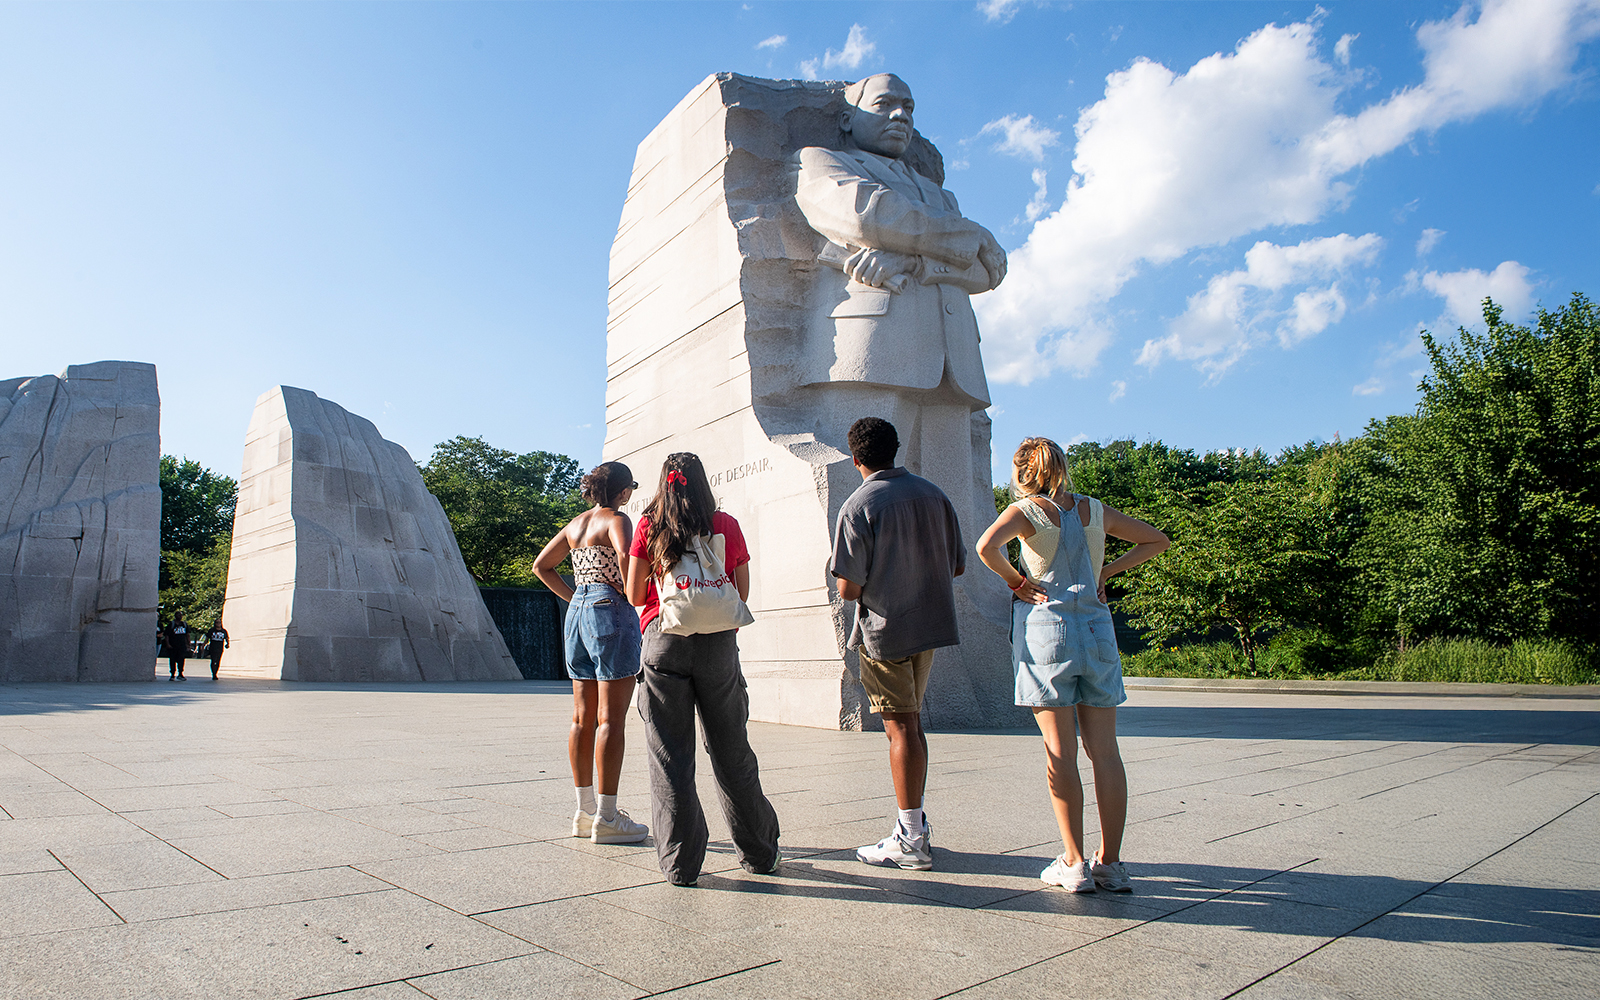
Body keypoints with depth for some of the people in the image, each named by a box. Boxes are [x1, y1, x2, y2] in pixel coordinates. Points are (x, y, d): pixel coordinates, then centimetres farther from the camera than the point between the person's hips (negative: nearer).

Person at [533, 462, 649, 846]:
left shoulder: (575, 524, 16)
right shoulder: (617, 520, -6)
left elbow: (541, 565, 21)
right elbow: (625, 555, -27)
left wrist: (575, 598, 17)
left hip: (578, 612, 8)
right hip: (611, 612, -8)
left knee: (583, 718, 11)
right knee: (611, 719, -5)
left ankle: (585, 810, 18)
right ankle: (607, 818, -2)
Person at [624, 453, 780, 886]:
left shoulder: (649, 526, 2)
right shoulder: (727, 525, 4)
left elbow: (634, 594, 3)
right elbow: (742, 593, 9)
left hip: (664, 641, -1)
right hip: (719, 644, 1)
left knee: (670, 756, 6)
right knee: (732, 752, 12)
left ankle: (680, 862, 9)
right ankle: (759, 854, 22)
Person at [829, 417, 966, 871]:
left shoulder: (858, 506, -13)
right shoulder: (933, 494, 4)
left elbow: (848, 588, -17)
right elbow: (957, 566, 10)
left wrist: (841, 574, 5)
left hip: (885, 630, -6)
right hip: (930, 623, 6)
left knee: (900, 727, 0)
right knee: (910, 720, 18)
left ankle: (911, 841, 7)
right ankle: (916, 825, 27)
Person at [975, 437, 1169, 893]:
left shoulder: (1025, 510, -3)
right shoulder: (1096, 510, 10)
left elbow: (986, 546, -23)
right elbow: (1157, 540, 19)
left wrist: (1016, 581, -7)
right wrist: (1106, 570, 13)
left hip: (1045, 628, -4)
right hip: (1098, 630, 4)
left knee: (1060, 751, 1)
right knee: (1104, 749, 6)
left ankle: (1075, 864, 4)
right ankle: (1111, 863, 10)